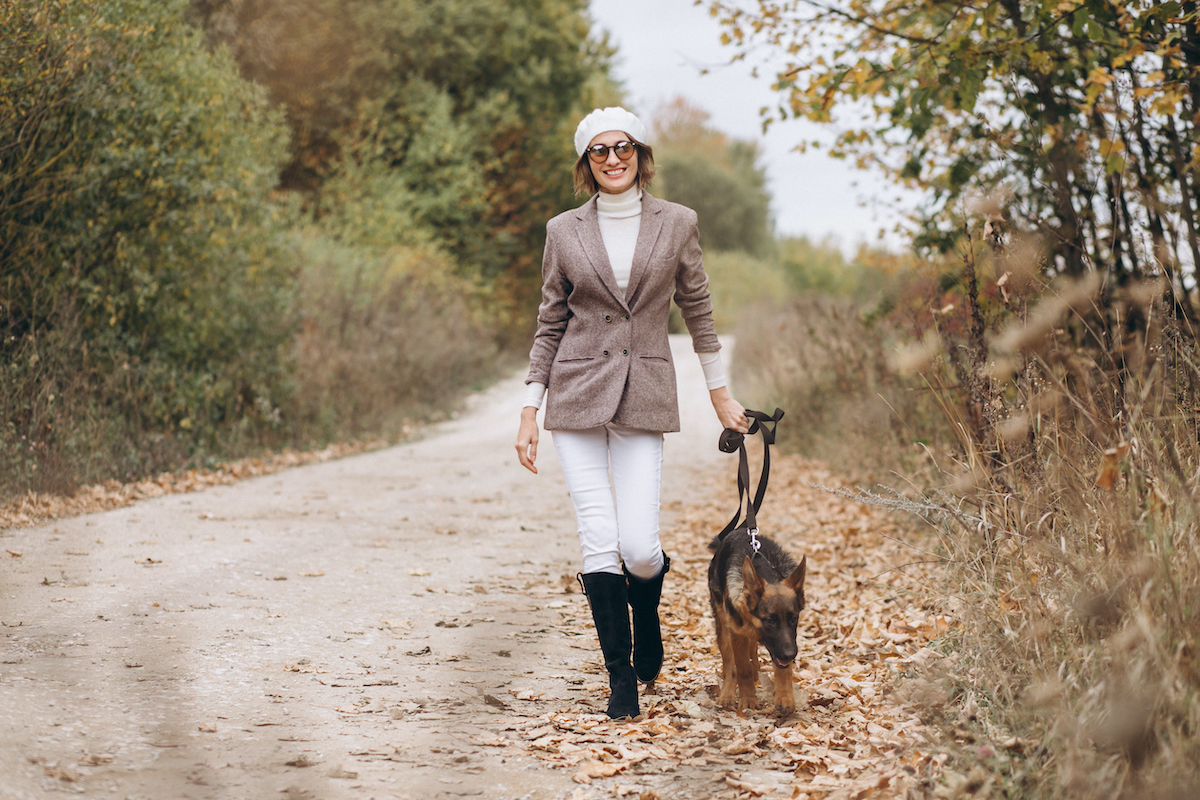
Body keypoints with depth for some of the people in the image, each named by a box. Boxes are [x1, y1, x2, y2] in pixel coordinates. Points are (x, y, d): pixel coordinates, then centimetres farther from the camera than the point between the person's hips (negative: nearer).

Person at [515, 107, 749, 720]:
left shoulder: (676, 224, 4)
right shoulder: (564, 231, 4)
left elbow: (697, 311, 12)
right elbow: (549, 324, 8)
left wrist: (720, 394, 14)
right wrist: (529, 412, 4)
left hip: (644, 401, 0)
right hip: (576, 397, 0)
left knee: (639, 548, -9)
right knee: (599, 543, -6)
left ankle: (646, 619, 27)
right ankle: (621, 679, 9)